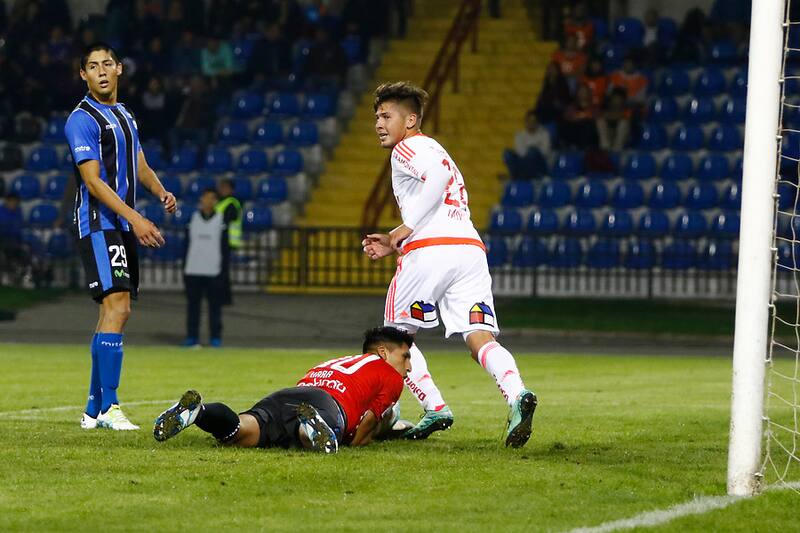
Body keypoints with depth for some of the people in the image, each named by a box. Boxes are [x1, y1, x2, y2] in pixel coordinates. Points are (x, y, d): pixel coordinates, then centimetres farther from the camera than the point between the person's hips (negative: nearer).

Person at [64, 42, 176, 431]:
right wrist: (136, 219, -25)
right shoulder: (82, 119, -10)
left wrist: (161, 192, 2)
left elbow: (139, 165, 24)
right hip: (97, 224, -9)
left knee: (116, 312, 9)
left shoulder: (124, 115, 18)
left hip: (122, 225, 9)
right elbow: (93, 181, -17)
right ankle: (108, 407, -20)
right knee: (117, 306, -19)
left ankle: (94, 409, 15)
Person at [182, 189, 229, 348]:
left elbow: (225, 248, 3)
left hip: (213, 271, -2)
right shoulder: (193, 219, 9)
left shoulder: (221, 221, 3)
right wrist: (184, 268, 8)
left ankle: (215, 337, 4)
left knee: (215, 305, -1)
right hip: (193, 271, 2)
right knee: (193, 304, 2)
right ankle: (192, 337, 7)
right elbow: (187, 244, 12)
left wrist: (223, 269, -3)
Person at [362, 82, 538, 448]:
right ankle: (517, 395, -32)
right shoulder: (433, 151, 33)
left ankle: (435, 408, 0)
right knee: (480, 338, -6)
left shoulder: (407, 148, 4)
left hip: (430, 251, -7)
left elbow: (439, 172, -18)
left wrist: (406, 228, -13)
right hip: (471, 249, 8)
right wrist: (393, 244, 29)